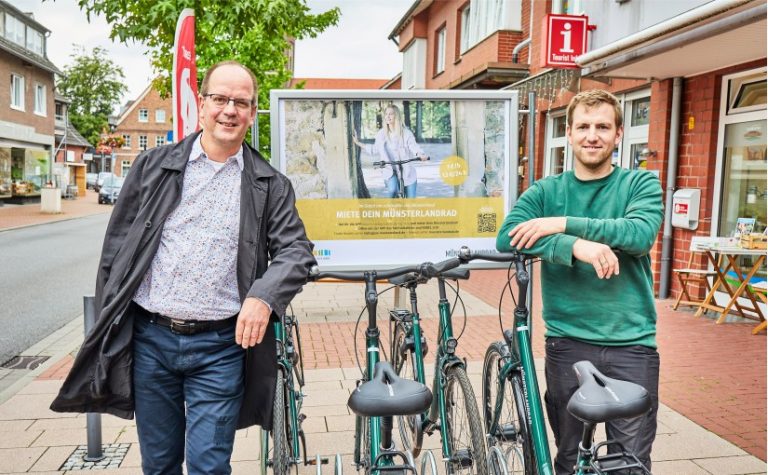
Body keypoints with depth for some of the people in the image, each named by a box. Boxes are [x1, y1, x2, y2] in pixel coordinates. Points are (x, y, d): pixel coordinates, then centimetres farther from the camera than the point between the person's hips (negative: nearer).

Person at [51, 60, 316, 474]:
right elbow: (117, 248, 7)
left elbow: (295, 249, -2)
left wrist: (264, 297, -21)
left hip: (221, 347, -1)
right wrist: (108, 327, 5)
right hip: (149, 339, 2)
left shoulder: (270, 185, 3)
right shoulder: (153, 166, 5)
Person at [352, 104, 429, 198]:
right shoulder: (381, 134, 3)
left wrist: (421, 155, -42)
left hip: (407, 172, -1)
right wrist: (357, 143, 18)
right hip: (390, 171, 1)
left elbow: (414, 147, -19)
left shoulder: (406, 133, -7)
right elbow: (374, 149, 17)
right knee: (392, 190, -31)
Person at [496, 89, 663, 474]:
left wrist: (564, 223, -21)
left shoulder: (641, 184, 3)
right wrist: (575, 245, -26)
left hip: (631, 343, -1)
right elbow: (506, 238, -14)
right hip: (567, 341, 1)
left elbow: (641, 233, -17)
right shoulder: (545, 191, 4)